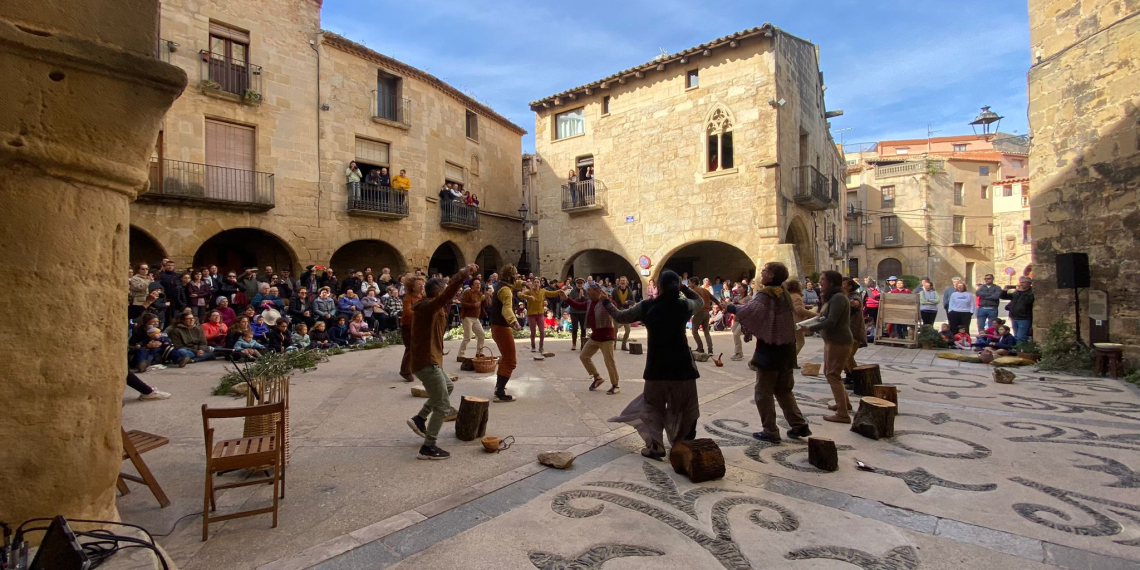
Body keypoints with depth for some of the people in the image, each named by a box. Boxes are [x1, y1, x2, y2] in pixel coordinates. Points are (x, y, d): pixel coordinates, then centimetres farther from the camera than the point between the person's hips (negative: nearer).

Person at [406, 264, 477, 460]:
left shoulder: (430, 307, 11)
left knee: (447, 387, 31)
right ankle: (428, 448, 2)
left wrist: (461, 274, 13)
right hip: (427, 362, -11)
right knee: (442, 406, -4)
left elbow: (449, 292, 21)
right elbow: (448, 294, -36)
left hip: (428, 360, 11)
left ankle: (419, 419, 29)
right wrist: (464, 274, -38)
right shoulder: (428, 306, -18)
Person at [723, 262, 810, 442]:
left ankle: (770, 431, 8)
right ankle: (799, 425, 19)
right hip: (787, 348, 8)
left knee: (764, 393, 4)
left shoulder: (765, 294, -16)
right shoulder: (784, 293, 10)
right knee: (784, 391, 20)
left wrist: (732, 308, -18)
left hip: (770, 350, -8)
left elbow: (750, 311, -35)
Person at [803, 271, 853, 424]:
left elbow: (831, 322, -24)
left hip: (838, 341, -11)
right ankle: (844, 403, 35)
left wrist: (809, 328, -22)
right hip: (832, 340, 11)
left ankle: (843, 414, -4)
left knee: (833, 375, -7)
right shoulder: (832, 297, 15)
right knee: (829, 372, 20)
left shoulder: (838, 298, -18)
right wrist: (818, 318, 1)